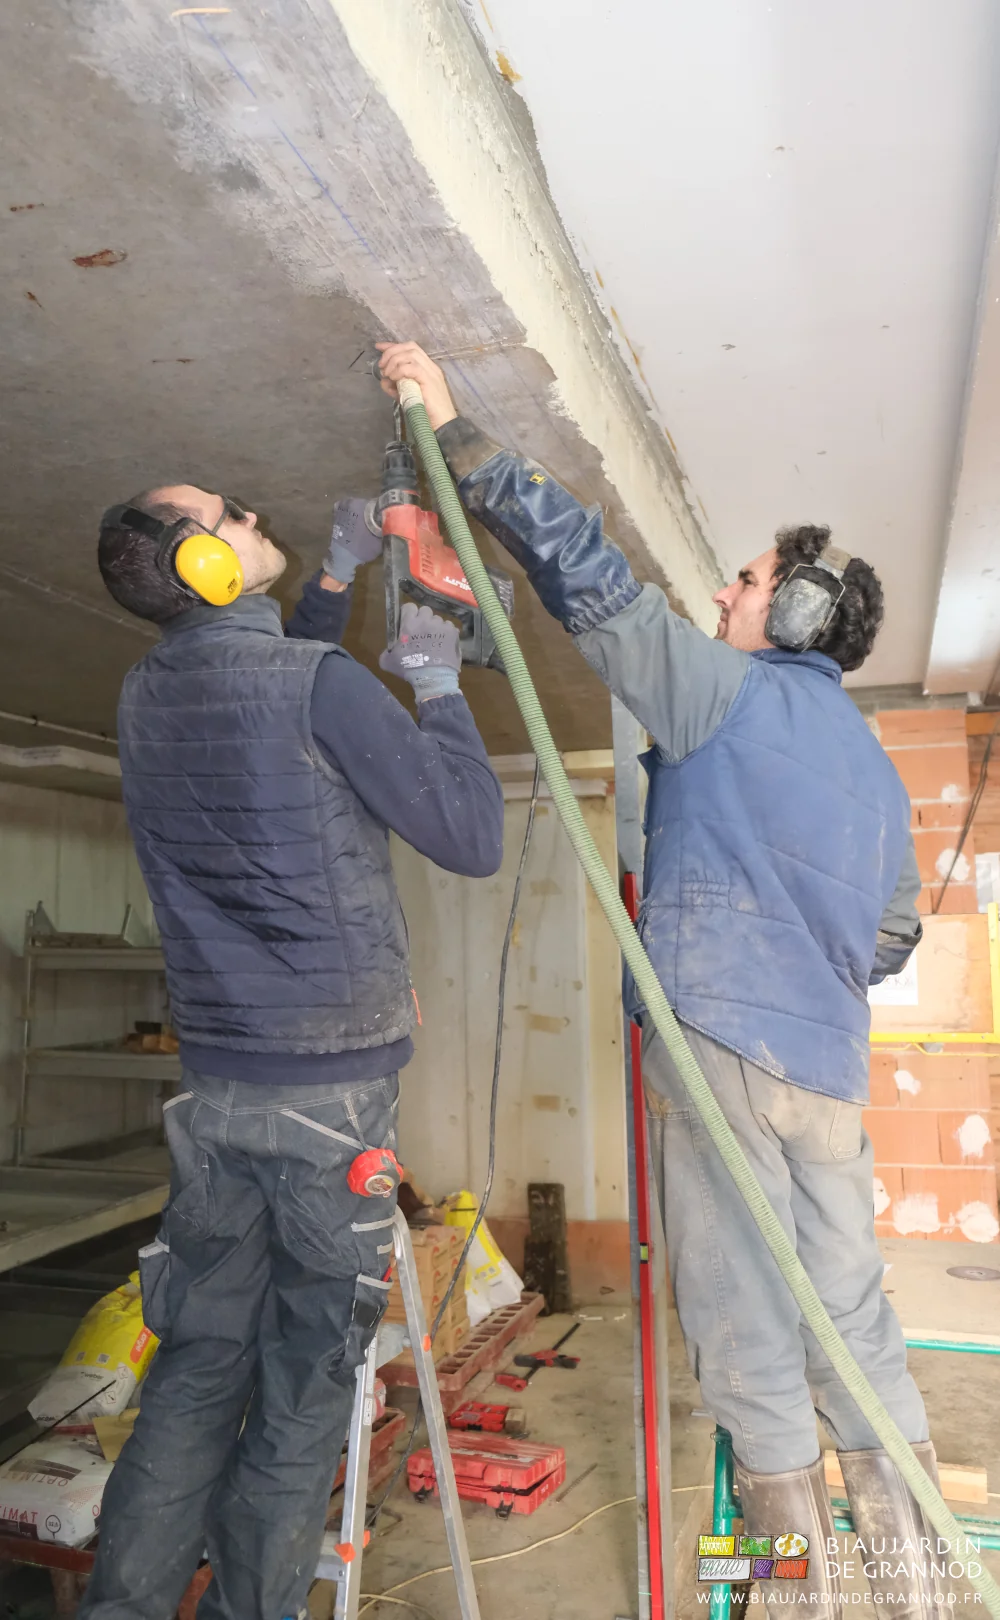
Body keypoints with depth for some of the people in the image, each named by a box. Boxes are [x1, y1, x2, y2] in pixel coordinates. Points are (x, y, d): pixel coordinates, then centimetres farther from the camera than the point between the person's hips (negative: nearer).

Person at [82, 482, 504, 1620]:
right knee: (305, 1379, 8)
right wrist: (437, 688, 1)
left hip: (214, 1087, 7)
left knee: (199, 1360, 16)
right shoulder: (319, 683, -14)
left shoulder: (148, 698, 8)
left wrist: (337, 575, 25)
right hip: (333, 1083, -6)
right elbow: (473, 840, -11)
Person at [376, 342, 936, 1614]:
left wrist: (457, 433, -1)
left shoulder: (724, 688, -3)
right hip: (832, 1065, 7)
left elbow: (590, 580, -8)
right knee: (849, 1299, 16)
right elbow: (894, 933, 22)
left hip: (721, 1042, -7)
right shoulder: (873, 760, 18)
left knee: (742, 1314, 4)